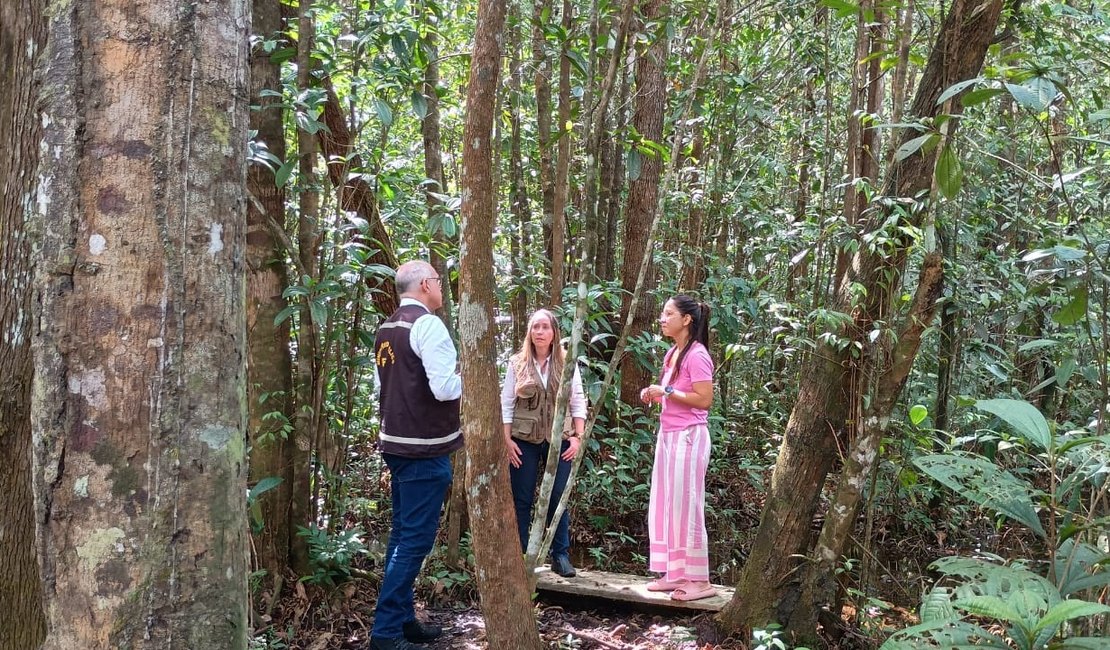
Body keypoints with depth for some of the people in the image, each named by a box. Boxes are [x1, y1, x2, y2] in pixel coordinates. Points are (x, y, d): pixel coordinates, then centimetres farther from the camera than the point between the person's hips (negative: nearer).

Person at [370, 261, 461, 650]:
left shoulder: (386, 329, 12)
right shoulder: (428, 324, -15)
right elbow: (445, 388, -22)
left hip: (396, 443, 9)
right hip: (425, 448, -9)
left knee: (402, 533, 16)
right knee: (415, 538, -3)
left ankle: (402, 618, 25)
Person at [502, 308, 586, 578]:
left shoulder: (566, 364, 2)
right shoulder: (517, 364, 2)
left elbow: (578, 402, 4)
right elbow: (506, 403, 2)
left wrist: (577, 437, -4)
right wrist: (507, 439, -5)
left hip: (558, 440, 0)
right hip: (524, 441, 0)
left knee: (558, 499, 5)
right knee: (522, 500, 5)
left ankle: (561, 556, 14)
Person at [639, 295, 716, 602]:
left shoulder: (697, 355, -13)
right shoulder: (672, 353, 14)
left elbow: (704, 400, -19)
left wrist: (666, 392, -17)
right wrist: (654, 393, 5)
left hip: (688, 437, -10)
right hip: (668, 435, 10)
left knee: (686, 507, -5)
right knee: (665, 506, 10)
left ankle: (699, 580, 3)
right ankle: (675, 573, 18)